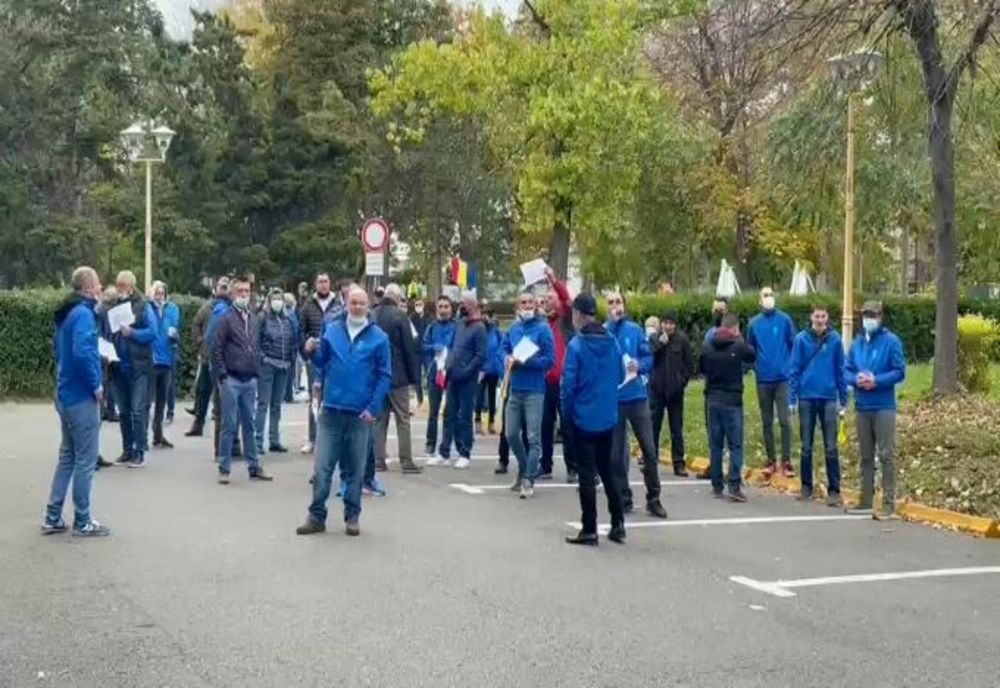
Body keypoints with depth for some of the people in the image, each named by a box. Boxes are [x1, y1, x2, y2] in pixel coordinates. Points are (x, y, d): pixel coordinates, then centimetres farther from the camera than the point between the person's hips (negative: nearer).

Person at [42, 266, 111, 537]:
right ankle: (82, 522, 6)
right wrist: (96, 385, -17)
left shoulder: (66, 313, 13)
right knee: (85, 460, -1)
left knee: (67, 457, 16)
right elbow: (82, 352, -29)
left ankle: (53, 518, 18)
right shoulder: (83, 314, -17)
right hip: (82, 397, -9)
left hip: (65, 395, 9)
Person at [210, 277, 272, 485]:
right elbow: (216, 348, -8)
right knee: (229, 426, -2)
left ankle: (254, 467, 17)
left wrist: (257, 372, 12)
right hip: (232, 380, -5)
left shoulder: (253, 319, 12)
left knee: (249, 425, 11)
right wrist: (222, 375, -12)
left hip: (250, 380, 5)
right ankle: (224, 469, 5)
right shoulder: (227, 319, -6)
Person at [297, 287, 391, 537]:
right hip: (331, 410, 1)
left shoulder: (378, 337, -1)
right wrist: (312, 352, -11)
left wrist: (373, 408, -9)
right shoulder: (332, 330, 6)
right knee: (322, 467, 0)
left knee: (355, 469, 8)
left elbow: (385, 376, -2)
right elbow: (322, 363, 11)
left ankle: (352, 516, 18)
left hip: (360, 414, -1)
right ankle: (316, 516, 8)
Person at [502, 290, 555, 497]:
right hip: (515, 389, 6)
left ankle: (528, 480, 1)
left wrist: (525, 361, -17)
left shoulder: (543, 328, -7)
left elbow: (550, 359, -11)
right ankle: (524, 471, 31)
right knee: (511, 435, 12)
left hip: (534, 390, -6)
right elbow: (505, 349, 22)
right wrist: (508, 359, 0)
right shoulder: (513, 328, 10)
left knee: (533, 437, -4)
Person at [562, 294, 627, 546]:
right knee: (608, 470, 17)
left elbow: (568, 384, -15)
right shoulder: (612, 342, 1)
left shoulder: (576, 345, -15)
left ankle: (589, 530, 5)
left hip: (584, 419, -5)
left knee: (587, 474, 1)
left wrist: (567, 414, -2)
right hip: (609, 418, 5)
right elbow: (620, 376, 9)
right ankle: (618, 524, 17)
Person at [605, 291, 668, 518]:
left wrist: (639, 365, -17)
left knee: (649, 449, 3)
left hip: (637, 396, 1)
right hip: (612, 398, -1)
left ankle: (653, 499, 14)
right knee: (616, 452, 6)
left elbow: (648, 357, 3)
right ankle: (623, 499, 18)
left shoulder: (635, 330, 2)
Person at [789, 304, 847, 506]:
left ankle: (834, 490, 3)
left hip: (828, 399, 0)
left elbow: (840, 370, 5)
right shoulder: (801, 339, -1)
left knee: (831, 447, -1)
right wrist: (792, 399, -3)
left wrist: (843, 400, 4)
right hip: (806, 399, 0)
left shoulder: (835, 340, 0)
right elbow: (794, 370, 0)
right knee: (806, 446, 9)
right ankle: (806, 487, 20)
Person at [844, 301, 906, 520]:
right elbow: (846, 371, 11)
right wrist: (856, 379, -11)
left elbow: (899, 372, -9)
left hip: (883, 407, -5)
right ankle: (866, 500, 20)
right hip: (862, 407, 6)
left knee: (886, 455, -6)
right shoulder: (857, 342, 11)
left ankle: (889, 504, -4)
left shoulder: (891, 341, -4)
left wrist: (876, 381, -20)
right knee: (865, 455, 12)